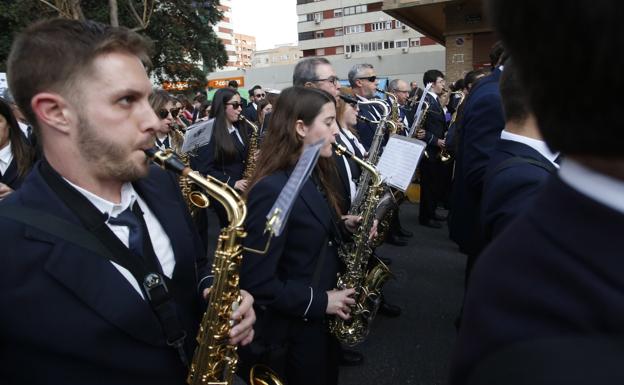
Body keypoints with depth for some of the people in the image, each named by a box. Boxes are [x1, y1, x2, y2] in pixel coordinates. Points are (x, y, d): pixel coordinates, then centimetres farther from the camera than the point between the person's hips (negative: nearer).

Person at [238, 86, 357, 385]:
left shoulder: (312, 176, 2)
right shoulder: (271, 190, -27)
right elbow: (256, 281, -27)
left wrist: (344, 227, -4)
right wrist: (319, 301, -21)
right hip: (292, 329, -8)